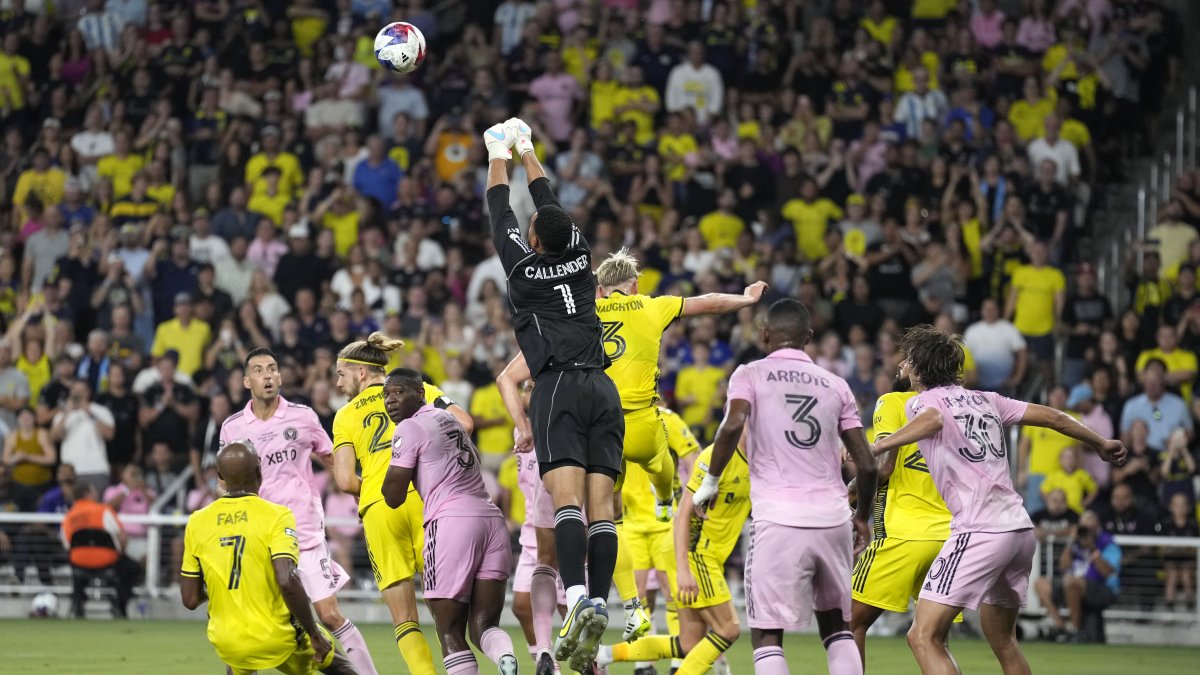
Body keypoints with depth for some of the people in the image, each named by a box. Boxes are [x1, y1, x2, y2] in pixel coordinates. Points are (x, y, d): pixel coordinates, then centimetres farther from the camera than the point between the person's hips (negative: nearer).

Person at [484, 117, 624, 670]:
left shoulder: (521, 260, 6)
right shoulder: (579, 253, 15)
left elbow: (500, 208, 22)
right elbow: (549, 200, 31)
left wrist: (499, 155, 38)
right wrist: (526, 149, 45)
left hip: (558, 389, -5)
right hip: (603, 388, 5)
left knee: (567, 497, -19)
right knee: (600, 504, -4)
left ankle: (576, 598, -36)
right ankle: (599, 605, -16)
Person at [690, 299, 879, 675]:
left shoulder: (751, 375, 5)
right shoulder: (835, 385, 14)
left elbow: (733, 425, -16)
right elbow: (867, 465, 11)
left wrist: (710, 481, -2)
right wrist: (862, 517, 27)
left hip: (779, 520, -4)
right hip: (832, 517, 4)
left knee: (766, 635, 1)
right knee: (836, 627, 19)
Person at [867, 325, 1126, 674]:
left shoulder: (923, 401, 1)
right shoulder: (985, 400, 19)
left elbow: (933, 420, -24)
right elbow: (1053, 417, 21)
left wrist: (875, 448, -31)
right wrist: (1100, 444, 35)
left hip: (979, 531, -8)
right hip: (1021, 528, 8)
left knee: (924, 637, -11)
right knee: (1002, 641, 23)